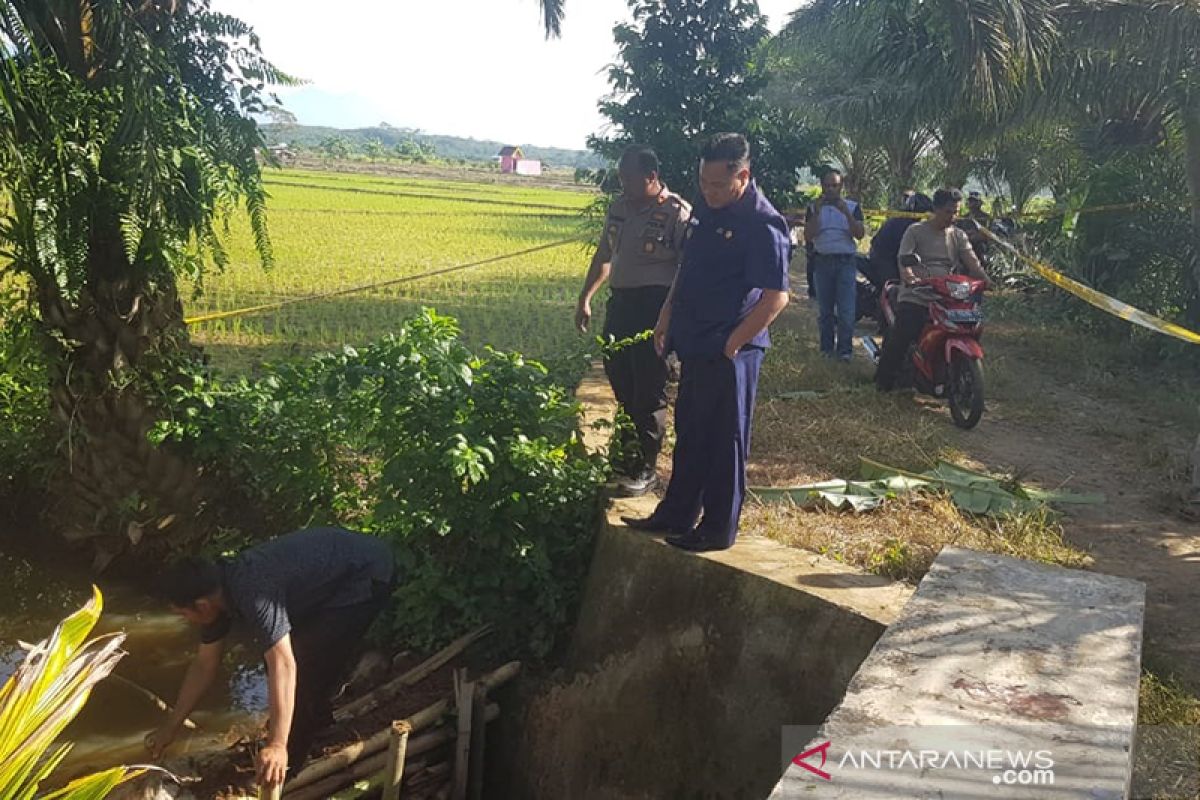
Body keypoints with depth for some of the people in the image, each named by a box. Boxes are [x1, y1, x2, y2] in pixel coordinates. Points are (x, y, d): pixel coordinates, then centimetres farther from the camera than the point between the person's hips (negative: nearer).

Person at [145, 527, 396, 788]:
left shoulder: (253, 593, -31)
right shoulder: (217, 590, -2)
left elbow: (283, 665, -37)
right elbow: (204, 665, 10)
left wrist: (278, 746, -38)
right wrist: (171, 726, 16)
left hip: (368, 575, -9)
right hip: (337, 563, 9)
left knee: (305, 666, -12)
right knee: (274, 648, 14)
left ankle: (290, 764, 8)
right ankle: (317, 719, 35)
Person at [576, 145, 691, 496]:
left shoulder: (677, 213, -12)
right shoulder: (619, 207, 9)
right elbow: (604, 255, 19)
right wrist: (585, 297, 19)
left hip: (654, 307, -7)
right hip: (620, 302, 7)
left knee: (649, 392, -1)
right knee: (620, 380, 17)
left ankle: (645, 470, 10)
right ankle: (627, 453, 34)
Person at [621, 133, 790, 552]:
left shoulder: (762, 225, -18)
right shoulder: (706, 209, 10)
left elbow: (776, 297, -21)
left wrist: (733, 344, -19)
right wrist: (667, 318, 15)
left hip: (729, 353, -9)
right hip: (696, 345, 9)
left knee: (723, 441, 3)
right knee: (689, 433, 18)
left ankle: (718, 530, 16)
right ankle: (676, 514, 31)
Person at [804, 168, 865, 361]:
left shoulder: (852, 207, 6)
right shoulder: (814, 208, 8)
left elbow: (860, 234, -5)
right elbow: (808, 237, -3)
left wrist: (846, 213, -15)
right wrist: (817, 212, -12)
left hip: (846, 261, -1)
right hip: (822, 262, 2)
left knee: (846, 310, -8)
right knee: (825, 309, 6)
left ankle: (845, 349, -4)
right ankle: (826, 347, 13)